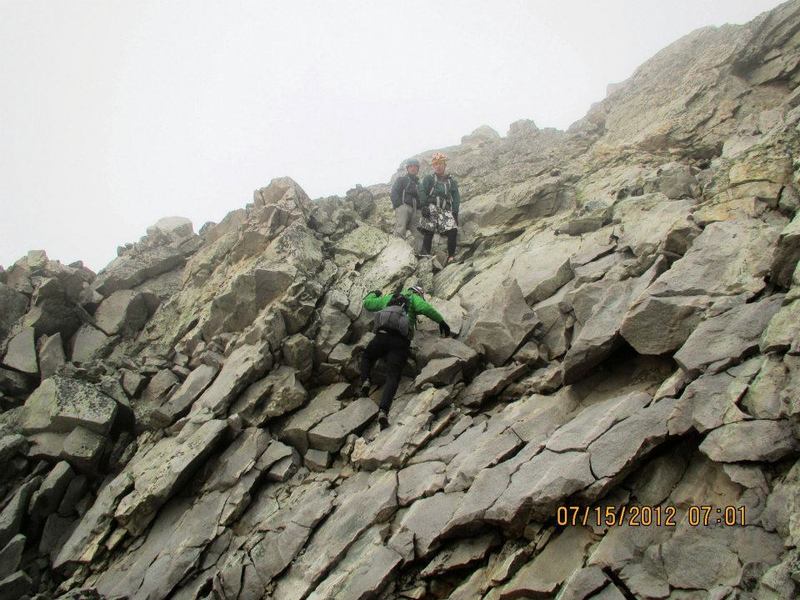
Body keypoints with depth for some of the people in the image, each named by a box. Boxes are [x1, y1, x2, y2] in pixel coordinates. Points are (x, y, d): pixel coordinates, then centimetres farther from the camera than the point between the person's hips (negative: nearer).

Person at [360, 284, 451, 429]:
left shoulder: (388, 298, 31)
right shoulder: (413, 298, 20)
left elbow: (367, 303, 41)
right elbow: (426, 309, -1)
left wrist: (374, 294, 61)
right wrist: (441, 322, 7)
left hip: (382, 336, 3)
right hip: (400, 342, -3)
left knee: (366, 357, 32)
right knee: (393, 377, -9)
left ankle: (365, 380, 4)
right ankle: (383, 410, -31)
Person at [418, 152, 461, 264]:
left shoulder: (451, 181, 22)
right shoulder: (428, 178, 13)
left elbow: (456, 198, 14)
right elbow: (422, 192, 0)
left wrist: (455, 212, 1)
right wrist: (424, 206, -15)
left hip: (446, 210, 3)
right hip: (431, 208, -3)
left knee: (453, 231, -15)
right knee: (428, 232, -14)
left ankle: (451, 257, -11)